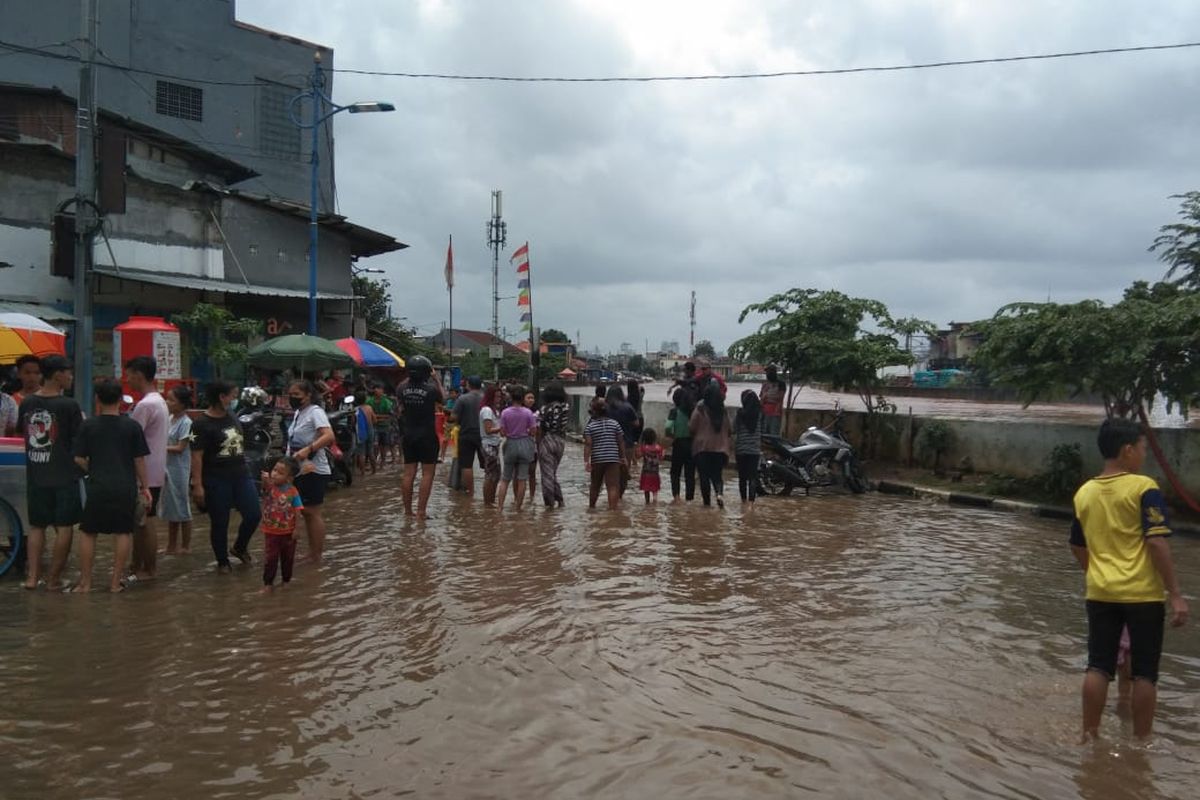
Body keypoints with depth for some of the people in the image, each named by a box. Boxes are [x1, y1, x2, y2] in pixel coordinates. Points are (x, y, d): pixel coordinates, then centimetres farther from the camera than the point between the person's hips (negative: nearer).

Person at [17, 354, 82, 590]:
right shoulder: (69, 406, -15)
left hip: (35, 477, 5)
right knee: (64, 527, 4)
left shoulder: (27, 403, 2)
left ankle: (32, 576, 12)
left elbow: (21, 433, 17)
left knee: (36, 526, 15)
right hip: (64, 477, -5)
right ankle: (54, 578, 6)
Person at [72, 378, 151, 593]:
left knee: (89, 533, 11)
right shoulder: (132, 426, -3)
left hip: (97, 487, 0)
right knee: (123, 533, 8)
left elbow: (79, 459, 0)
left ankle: (85, 582, 13)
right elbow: (139, 460, 0)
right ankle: (115, 582, 8)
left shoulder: (88, 425, -2)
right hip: (125, 488, 0)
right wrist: (145, 486, 8)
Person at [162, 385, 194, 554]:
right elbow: (166, 441, 13)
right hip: (167, 468, 8)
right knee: (170, 508, 14)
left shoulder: (185, 423, -14)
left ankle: (185, 546, 13)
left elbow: (180, 448, -16)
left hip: (179, 469, -8)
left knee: (182, 508, 2)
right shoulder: (170, 419, 8)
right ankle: (172, 545, 24)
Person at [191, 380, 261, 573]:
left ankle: (240, 547, 27)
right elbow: (196, 456, -15)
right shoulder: (202, 424, -12)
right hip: (216, 481, -6)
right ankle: (222, 562, 22)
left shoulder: (234, 419, 10)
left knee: (254, 515, 1)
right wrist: (197, 486, -19)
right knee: (219, 523, 4)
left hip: (241, 476, 6)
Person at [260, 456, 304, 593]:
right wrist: (265, 479, -59)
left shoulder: (292, 492, -10)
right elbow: (265, 484, -36)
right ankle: (268, 583, 17)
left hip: (288, 532, 1)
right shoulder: (269, 486, -10)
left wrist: (296, 529, -11)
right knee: (270, 558, 4)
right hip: (271, 531, -1)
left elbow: (297, 511, -8)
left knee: (288, 558, 14)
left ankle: (286, 580, 32)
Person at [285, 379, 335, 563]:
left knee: (313, 513, -4)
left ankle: (316, 556, 2)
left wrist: (308, 449, -40)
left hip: (314, 471, -10)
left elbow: (329, 436, -30)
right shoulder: (298, 412, 13)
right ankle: (313, 551, 26)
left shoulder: (315, 412, -15)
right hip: (300, 470, 10)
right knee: (306, 512, 16)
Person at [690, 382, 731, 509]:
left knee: (704, 475, 6)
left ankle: (707, 501, 7)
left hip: (702, 446, -2)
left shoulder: (700, 409, -10)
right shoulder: (724, 410, -1)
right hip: (720, 447, 2)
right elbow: (728, 428, 6)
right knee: (716, 474, 10)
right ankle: (719, 492, -17)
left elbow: (692, 427, -5)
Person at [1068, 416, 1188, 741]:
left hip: (1100, 593, 4)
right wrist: (1175, 594, -13)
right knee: (1144, 673, 8)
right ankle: (1142, 741, 15)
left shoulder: (1084, 493, 6)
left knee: (1098, 668, 9)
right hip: (1142, 593, -4)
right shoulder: (1143, 488, -11)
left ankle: (1089, 735, 13)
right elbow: (1157, 543, -17)